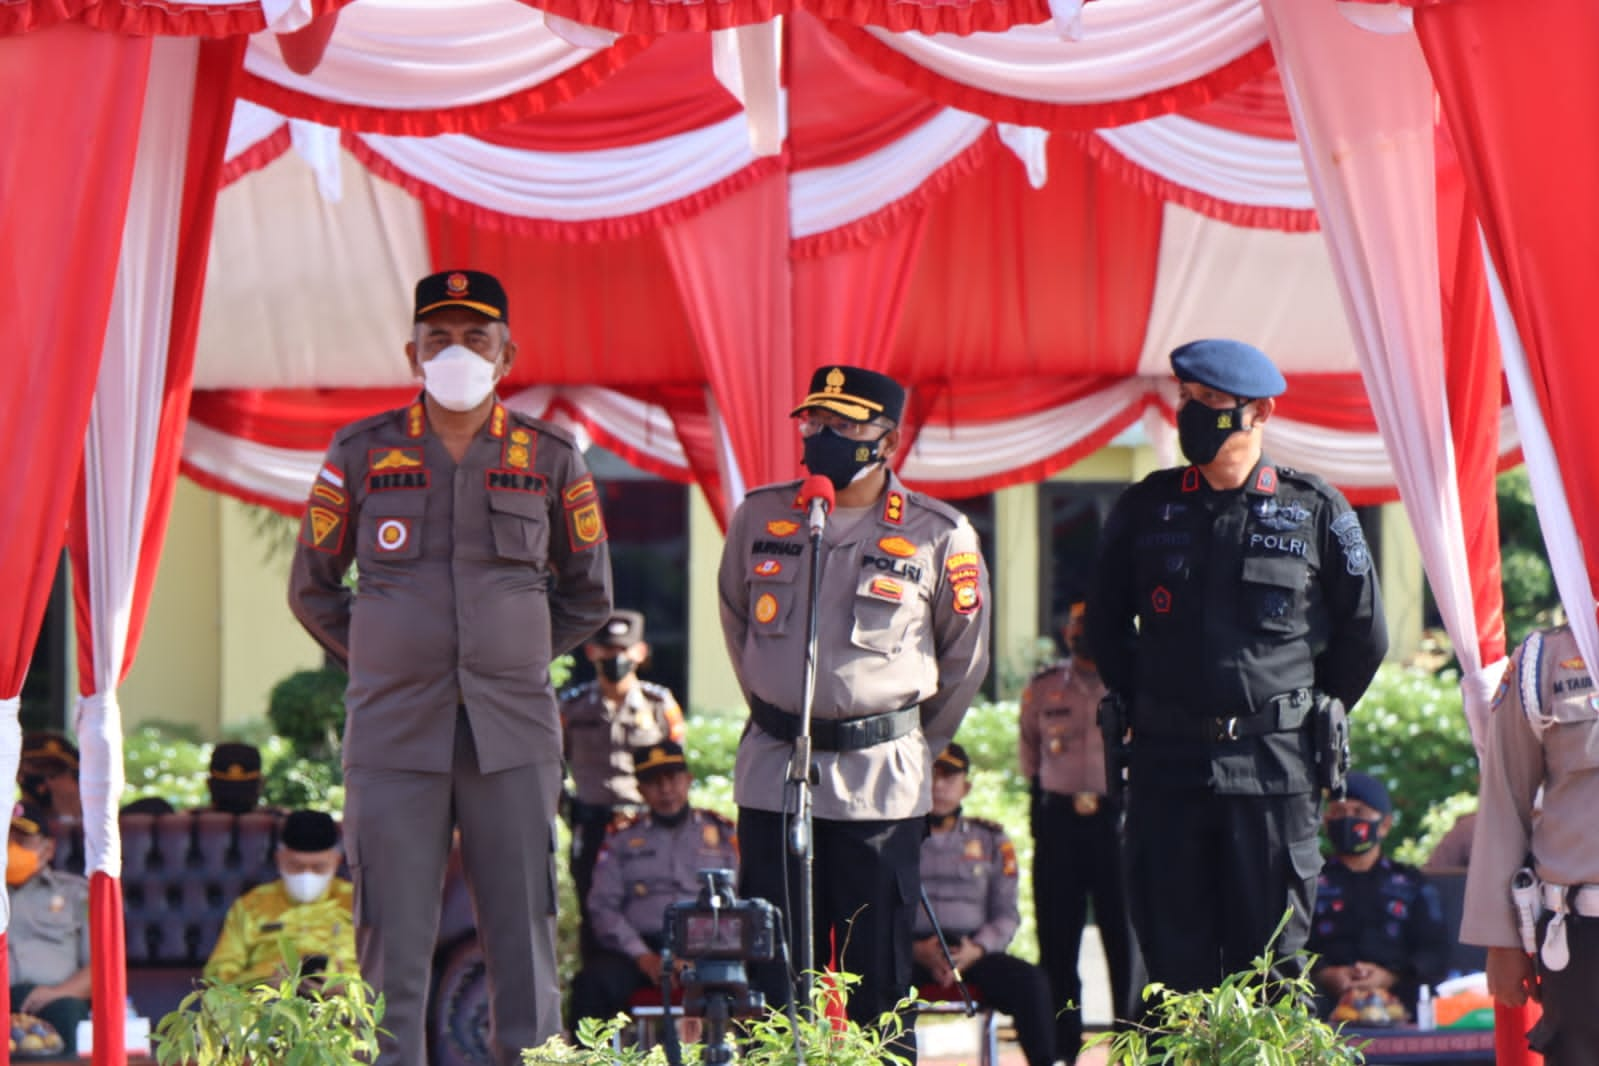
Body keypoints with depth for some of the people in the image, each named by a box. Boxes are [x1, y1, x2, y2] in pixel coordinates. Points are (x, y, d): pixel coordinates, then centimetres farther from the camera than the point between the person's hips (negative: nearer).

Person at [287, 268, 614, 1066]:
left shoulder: (549, 459, 7)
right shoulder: (362, 453, 5)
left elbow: (588, 594, 17)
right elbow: (311, 588, 14)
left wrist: (517, 657, 11)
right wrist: (379, 663, 10)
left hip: (513, 732, 0)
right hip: (394, 732, 0)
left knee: (524, 937, -1)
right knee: (393, 945, -2)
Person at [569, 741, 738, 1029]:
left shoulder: (721, 833, 18)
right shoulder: (623, 837, 20)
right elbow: (603, 906, 10)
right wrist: (643, 957, -6)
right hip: (638, 948, 1)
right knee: (591, 981, -31)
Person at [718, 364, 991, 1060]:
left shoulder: (938, 537, -4)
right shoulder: (760, 518, 4)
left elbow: (965, 660, 9)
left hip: (882, 784, -3)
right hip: (772, 771, 3)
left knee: (878, 978, 1)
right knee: (769, 976, 3)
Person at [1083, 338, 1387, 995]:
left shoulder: (1316, 511, 0)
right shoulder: (1147, 509, 7)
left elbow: (1364, 633, 8)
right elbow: (1105, 622, 20)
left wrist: (1310, 715, 9)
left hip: (1275, 768, -2)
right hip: (1166, 765, 3)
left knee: (1270, 959, 1)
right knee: (1171, 953, 4)